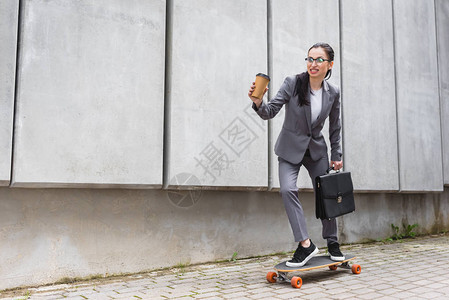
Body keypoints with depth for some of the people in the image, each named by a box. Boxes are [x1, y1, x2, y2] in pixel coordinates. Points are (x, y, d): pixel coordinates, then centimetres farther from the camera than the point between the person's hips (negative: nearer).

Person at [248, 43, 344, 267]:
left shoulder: (333, 93, -3)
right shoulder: (292, 83, -13)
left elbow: (335, 127, 8)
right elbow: (270, 112, -17)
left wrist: (336, 155, 7)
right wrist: (258, 103, -38)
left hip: (316, 149, 3)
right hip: (290, 148, -2)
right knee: (287, 189, -23)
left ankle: (332, 242, 25)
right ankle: (305, 244, -17)